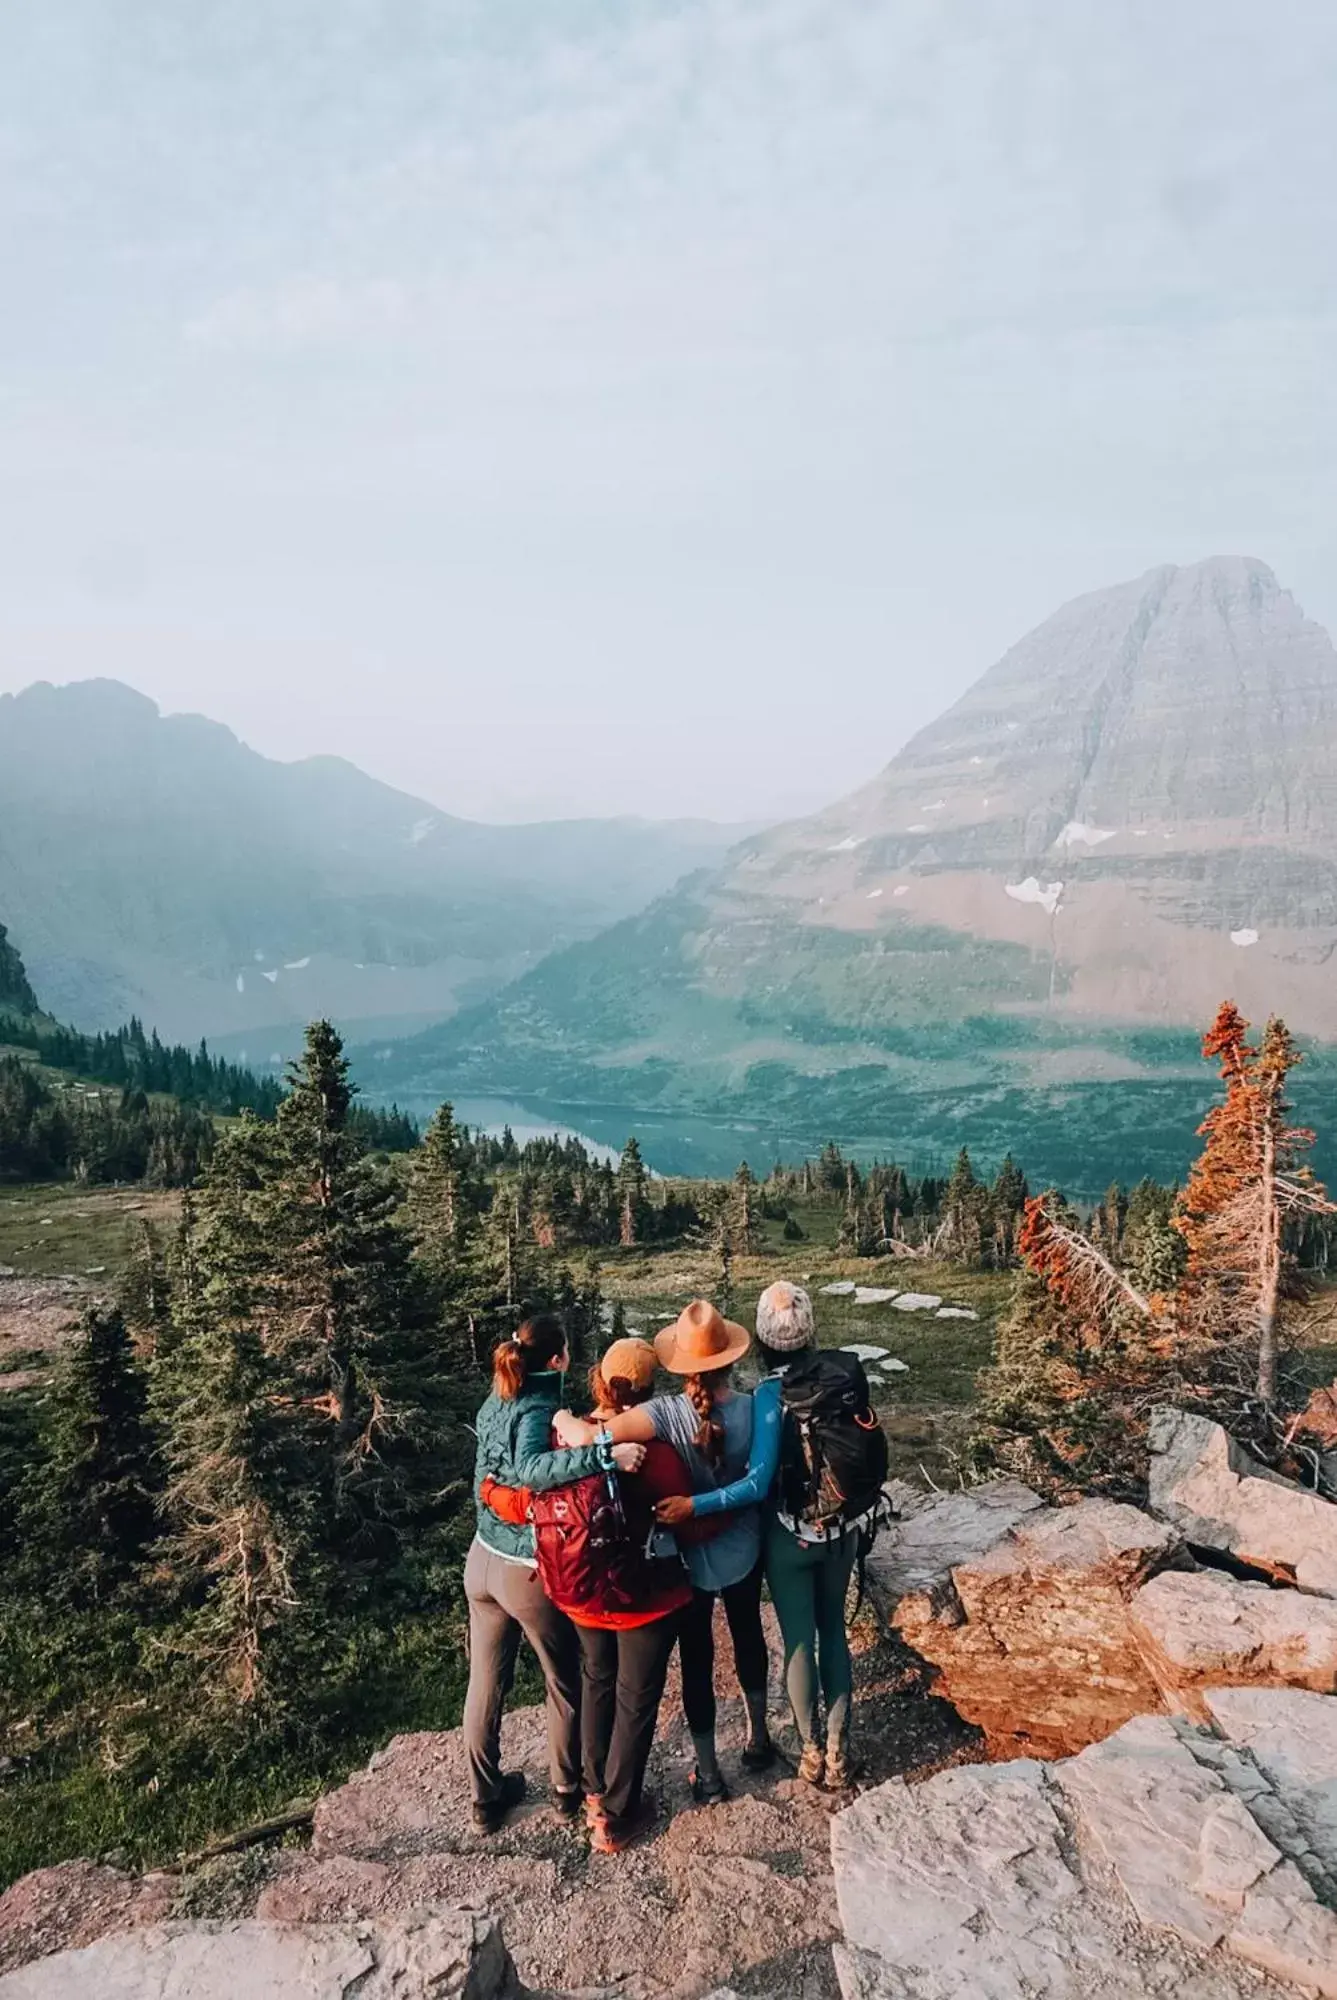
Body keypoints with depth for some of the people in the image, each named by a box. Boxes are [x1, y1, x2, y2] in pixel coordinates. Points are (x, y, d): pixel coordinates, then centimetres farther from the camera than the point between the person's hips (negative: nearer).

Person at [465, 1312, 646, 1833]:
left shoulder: (495, 1403, -2)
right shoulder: (540, 1411, -25)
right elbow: (531, 1471, -43)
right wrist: (605, 1455, -51)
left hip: (484, 1559, 6)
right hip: (533, 1573, -6)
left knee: (485, 1684, 20)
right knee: (567, 1683, 19)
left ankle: (485, 1798, 36)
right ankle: (568, 1789, 37)